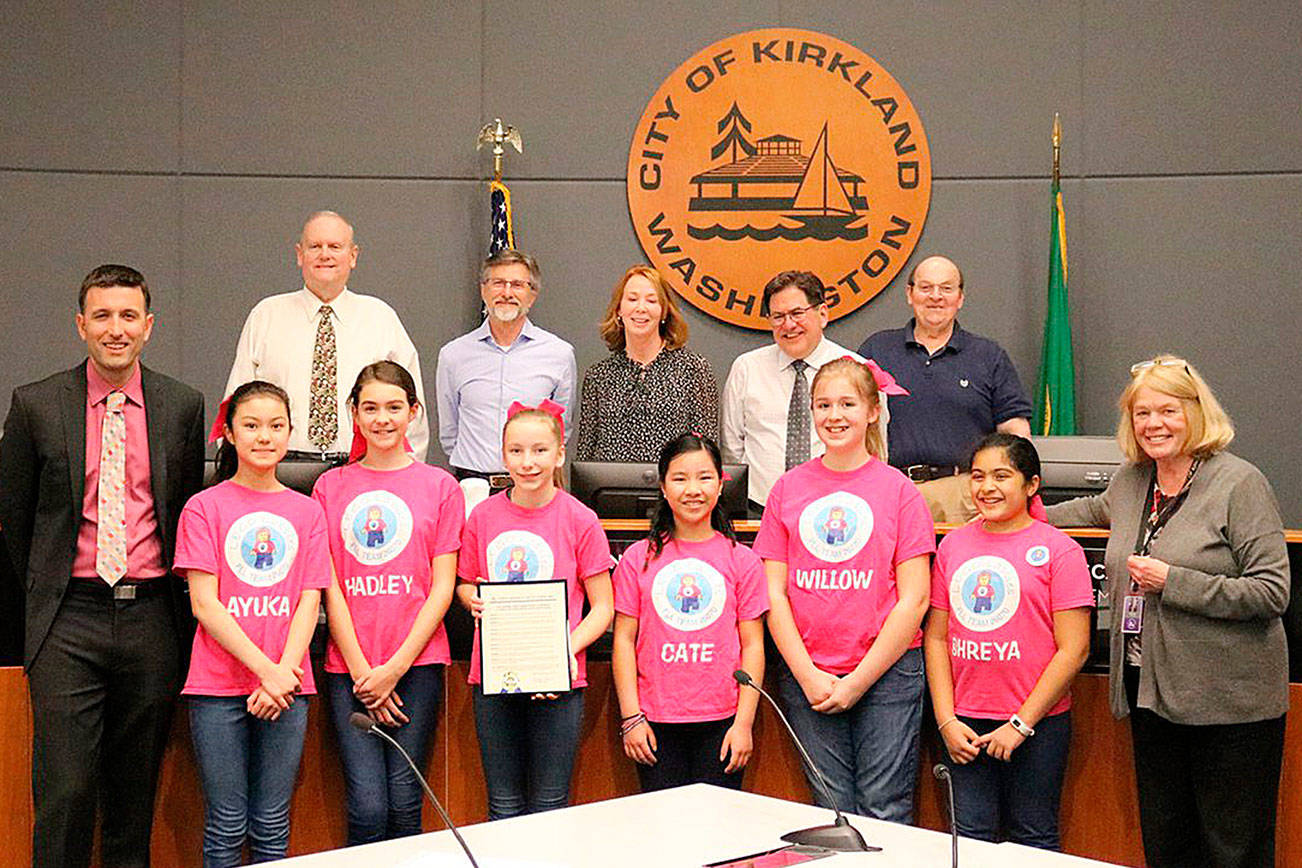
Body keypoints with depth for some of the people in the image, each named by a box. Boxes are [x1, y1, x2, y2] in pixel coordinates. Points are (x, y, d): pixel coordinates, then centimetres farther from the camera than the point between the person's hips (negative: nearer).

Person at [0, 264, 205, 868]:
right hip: (69, 620, -1)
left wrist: (173, 591, 12)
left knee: (137, 791, 11)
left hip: (152, 617, 2)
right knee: (64, 792, -4)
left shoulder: (183, 405, 5)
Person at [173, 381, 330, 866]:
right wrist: (265, 669, -12)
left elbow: (309, 602, 4)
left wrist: (284, 673, -10)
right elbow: (204, 604, -4)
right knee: (227, 827, 1)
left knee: (272, 828, 6)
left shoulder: (307, 512, 10)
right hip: (219, 686, -2)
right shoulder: (204, 507, 2)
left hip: (288, 688, 2)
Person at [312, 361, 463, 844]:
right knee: (367, 806, -9)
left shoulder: (439, 486, 6)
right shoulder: (330, 487, 9)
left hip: (417, 661, 0)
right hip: (349, 666, 1)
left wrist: (395, 668, -7)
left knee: (403, 803, -1)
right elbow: (330, 588, 4)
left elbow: (442, 587, 2)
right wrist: (361, 670, -5)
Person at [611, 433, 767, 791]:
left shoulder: (742, 560, 4)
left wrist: (744, 722, -2)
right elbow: (624, 640, 4)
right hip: (655, 721, 0)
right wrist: (631, 717, -2)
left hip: (721, 723, 0)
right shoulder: (639, 558, 4)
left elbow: (752, 645, 4)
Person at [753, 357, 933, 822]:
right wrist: (808, 676, -5)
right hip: (806, 675, 2)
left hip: (887, 672, -2)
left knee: (884, 811, -1)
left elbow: (914, 600, -3)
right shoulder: (789, 488, 7)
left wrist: (859, 681, -8)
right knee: (832, 811, 5)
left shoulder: (898, 489, 1)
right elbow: (774, 594, 5)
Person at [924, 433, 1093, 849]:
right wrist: (946, 720, 0)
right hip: (965, 724, 3)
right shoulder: (953, 544, 8)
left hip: (1037, 722, -3)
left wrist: (1021, 723, -10)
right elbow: (936, 637, 9)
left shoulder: (1058, 549, -5)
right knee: (970, 837, 5)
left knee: (1033, 839, 7)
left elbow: (1073, 650, -8)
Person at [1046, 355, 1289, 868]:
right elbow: (1096, 510, 35)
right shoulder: (1130, 480, 9)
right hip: (1150, 691, 6)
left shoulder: (1239, 483, -10)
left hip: (1228, 704, -6)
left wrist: (1172, 582, -19)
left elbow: (1272, 592, -15)